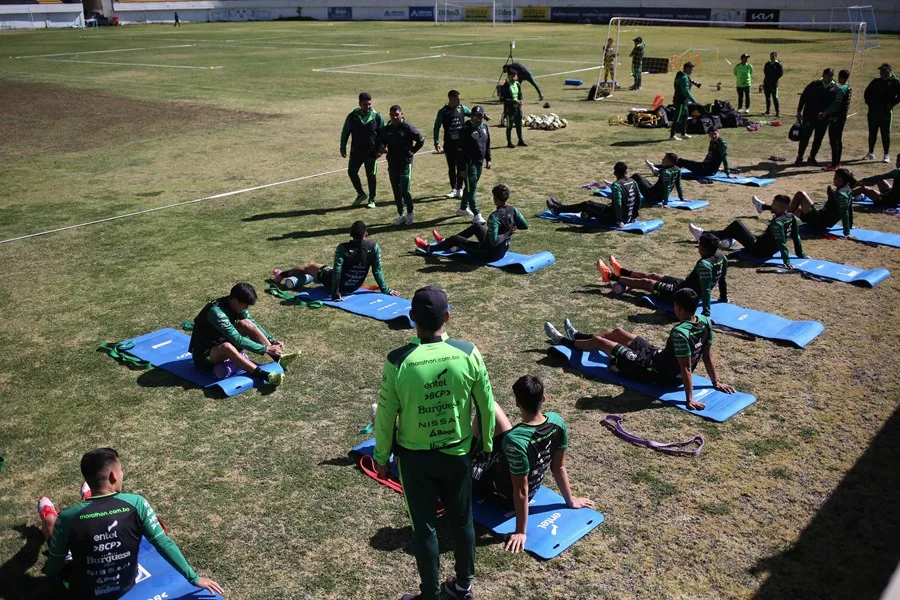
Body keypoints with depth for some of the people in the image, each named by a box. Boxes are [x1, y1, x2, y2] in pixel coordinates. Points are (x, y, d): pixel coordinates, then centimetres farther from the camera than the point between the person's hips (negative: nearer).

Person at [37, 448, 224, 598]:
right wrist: (194, 578, -12)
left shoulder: (68, 517, -26)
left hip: (84, 593, -1)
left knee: (50, 520, 21)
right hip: (126, 585, 2)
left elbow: (53, 567, -13)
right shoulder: (136, 504, -24)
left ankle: (48, 515, 57)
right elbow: (164, 544, -21)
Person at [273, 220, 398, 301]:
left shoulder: (343, 248, -26)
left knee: (310, 266, 24)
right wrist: (385, 290, -8)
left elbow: (337, 270, -28)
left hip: (340, 286, -3)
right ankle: (297, 280, 49)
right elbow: (377, 271, -17)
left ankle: (281, 275, 46)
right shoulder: (374, 247, -20)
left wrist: (335, 293, -22)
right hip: (354, 288, 4)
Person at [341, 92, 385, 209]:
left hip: (371, 153, -2)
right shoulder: (352, 116, -1)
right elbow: (345, 133, 8)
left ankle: (372, 199, 19)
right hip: (356, 152, 2)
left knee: (371, 175, 4)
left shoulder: (377, 117, -4)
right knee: (351, 172, -3)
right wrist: (342, 148, 5)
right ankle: (361, 194, 19)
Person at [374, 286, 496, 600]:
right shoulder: (469, 353, -15)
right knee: (462, 521, 21)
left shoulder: (398, 361, -20)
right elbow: (487, 405, -4)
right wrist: (487, 443, 13)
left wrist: (381, 458, 5)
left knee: (424, 527, 14)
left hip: (415, 457, -2)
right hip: (458, 453, 2)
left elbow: (385, 416, -11)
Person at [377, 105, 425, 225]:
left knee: (404, 191, -8)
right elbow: (381, 141, 19)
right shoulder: (386, 129, 4)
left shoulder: (407, 127, -10)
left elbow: (421, 140, -4)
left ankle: (410, 213, 14)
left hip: (405, 164, -5)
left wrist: (411, 151, -2)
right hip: (392, 164, 5)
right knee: (396, 191, 10)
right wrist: (381, 149, -2)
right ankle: (401, 215, 23)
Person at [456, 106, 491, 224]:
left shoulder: (484, 127, 7)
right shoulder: (466, 129, -16)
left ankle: (463, 208, 34)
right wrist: (463, 168, -17)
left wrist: (488, 159, 15)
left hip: (479, 162, 8)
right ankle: (476, 215, -6)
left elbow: (487, 144, 20)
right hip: (469, 163, -8)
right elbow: (461, 150, -16)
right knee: (471, 188, -5)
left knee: (471, 186, 18)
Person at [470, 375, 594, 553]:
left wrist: (520, 531, -18)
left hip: (505, 494, -6)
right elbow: (559, 468, -9)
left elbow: (521, 490, -31)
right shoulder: (557, 421, -21)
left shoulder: (515, 440, -40)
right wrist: (570, 500, 7)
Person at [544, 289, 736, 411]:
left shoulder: (680, 333, -37)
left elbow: (686, 368, -35)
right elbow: (708, 356, -5)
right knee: (618, 332, 23)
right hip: (659, 357, 8)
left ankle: (563, 341, 35)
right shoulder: (705, 322, -11)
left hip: (654, 371, -8)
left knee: (599, 341, 6)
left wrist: (689, 399, -30)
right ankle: (577, 336, 51)